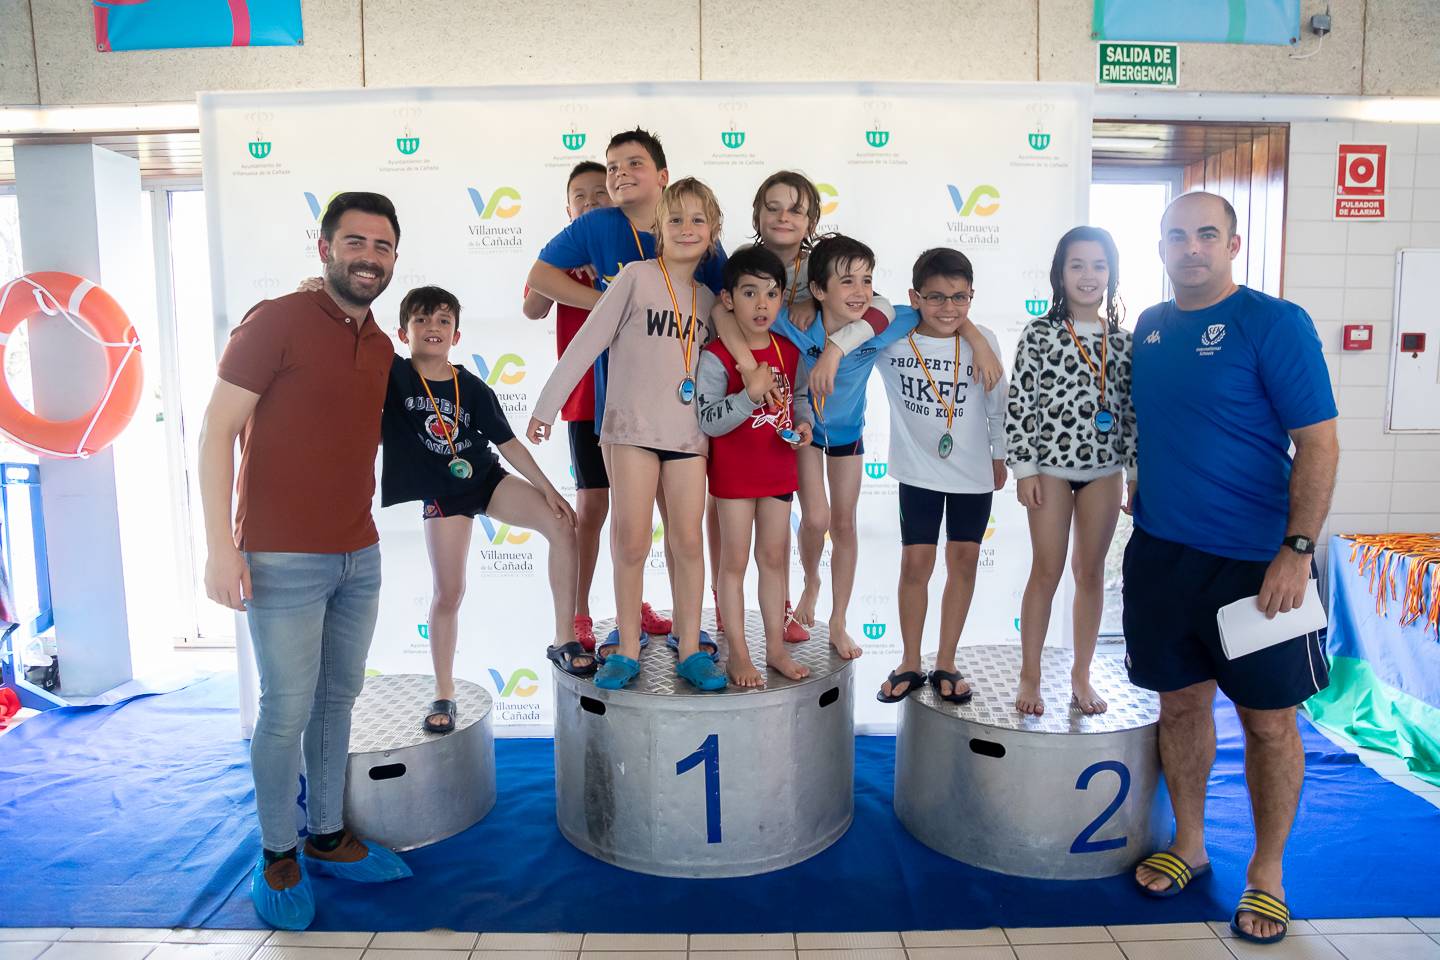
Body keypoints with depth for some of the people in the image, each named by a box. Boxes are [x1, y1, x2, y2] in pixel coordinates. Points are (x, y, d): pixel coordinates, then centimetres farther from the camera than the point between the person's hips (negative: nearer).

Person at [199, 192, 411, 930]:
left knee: (338, 700, 14)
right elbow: (217, 431, -11)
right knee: (288, 711, 1)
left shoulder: (380, 346, 11)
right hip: (282, 561, -6)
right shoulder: (275, 322, -9)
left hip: (359, 557, 6)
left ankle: (328, 838, 29)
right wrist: (221, 545, -16)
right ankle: (276, 856, 20)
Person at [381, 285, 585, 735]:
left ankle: (564, 641, -8)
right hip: (442, 494, -2)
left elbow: (508, 443, -2)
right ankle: (444, 694, 18)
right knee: (448, 593, 0)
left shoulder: (473, 389, -5)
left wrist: (548, 489, -6)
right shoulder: (390, 375, -9)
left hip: (487, 477, 2)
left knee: (562, 528, -18)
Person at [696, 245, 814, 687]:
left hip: (778, 469, 5)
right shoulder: (716, 357, -15)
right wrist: (750, 394, -32)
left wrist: (803, 424, -2)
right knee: (735, 562, 4)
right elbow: (708, 421, -19)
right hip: (734, 472, -5)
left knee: (774, 558, 14)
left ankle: (776, 647, 26)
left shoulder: (788, 351, 3)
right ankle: (738, 654, 15)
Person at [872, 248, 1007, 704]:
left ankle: (945, 665, 20)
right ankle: (910, 663, 19)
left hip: (974, 472, 2)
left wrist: (999, 456, 12)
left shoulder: (983, 341, -9)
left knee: (963, 561, 7)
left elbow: (997, 404, 2)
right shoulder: (892, 339, -14)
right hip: (918, 470, -1)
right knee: (915, 563, 2)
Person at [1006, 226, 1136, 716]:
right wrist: (1024, 468, -10)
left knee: (1092, 571, 10)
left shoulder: (1122, 339, 5)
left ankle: (1081, 674, 23)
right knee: (1046, 571, 3)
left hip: (1104, 469, 3)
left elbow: (1130, 408, 7)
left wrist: (1137, 472, 6)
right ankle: (1029, 675, 16)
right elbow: (1020, 404, -7)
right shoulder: (1039, 333, -6)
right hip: (1052, 466, -3)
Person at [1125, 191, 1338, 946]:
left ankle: (1267, 873, 24)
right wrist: (1142, 502, 11)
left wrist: (1297, 550, -17)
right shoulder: (1149, 327, 8)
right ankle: (1188, 844, 32)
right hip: (1161, 551, 5)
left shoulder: (1276, 323, -9)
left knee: (1268, 718, 6)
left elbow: (1319, 443, -12)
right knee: (1181, 701, 14)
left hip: (1255, 560, -5)